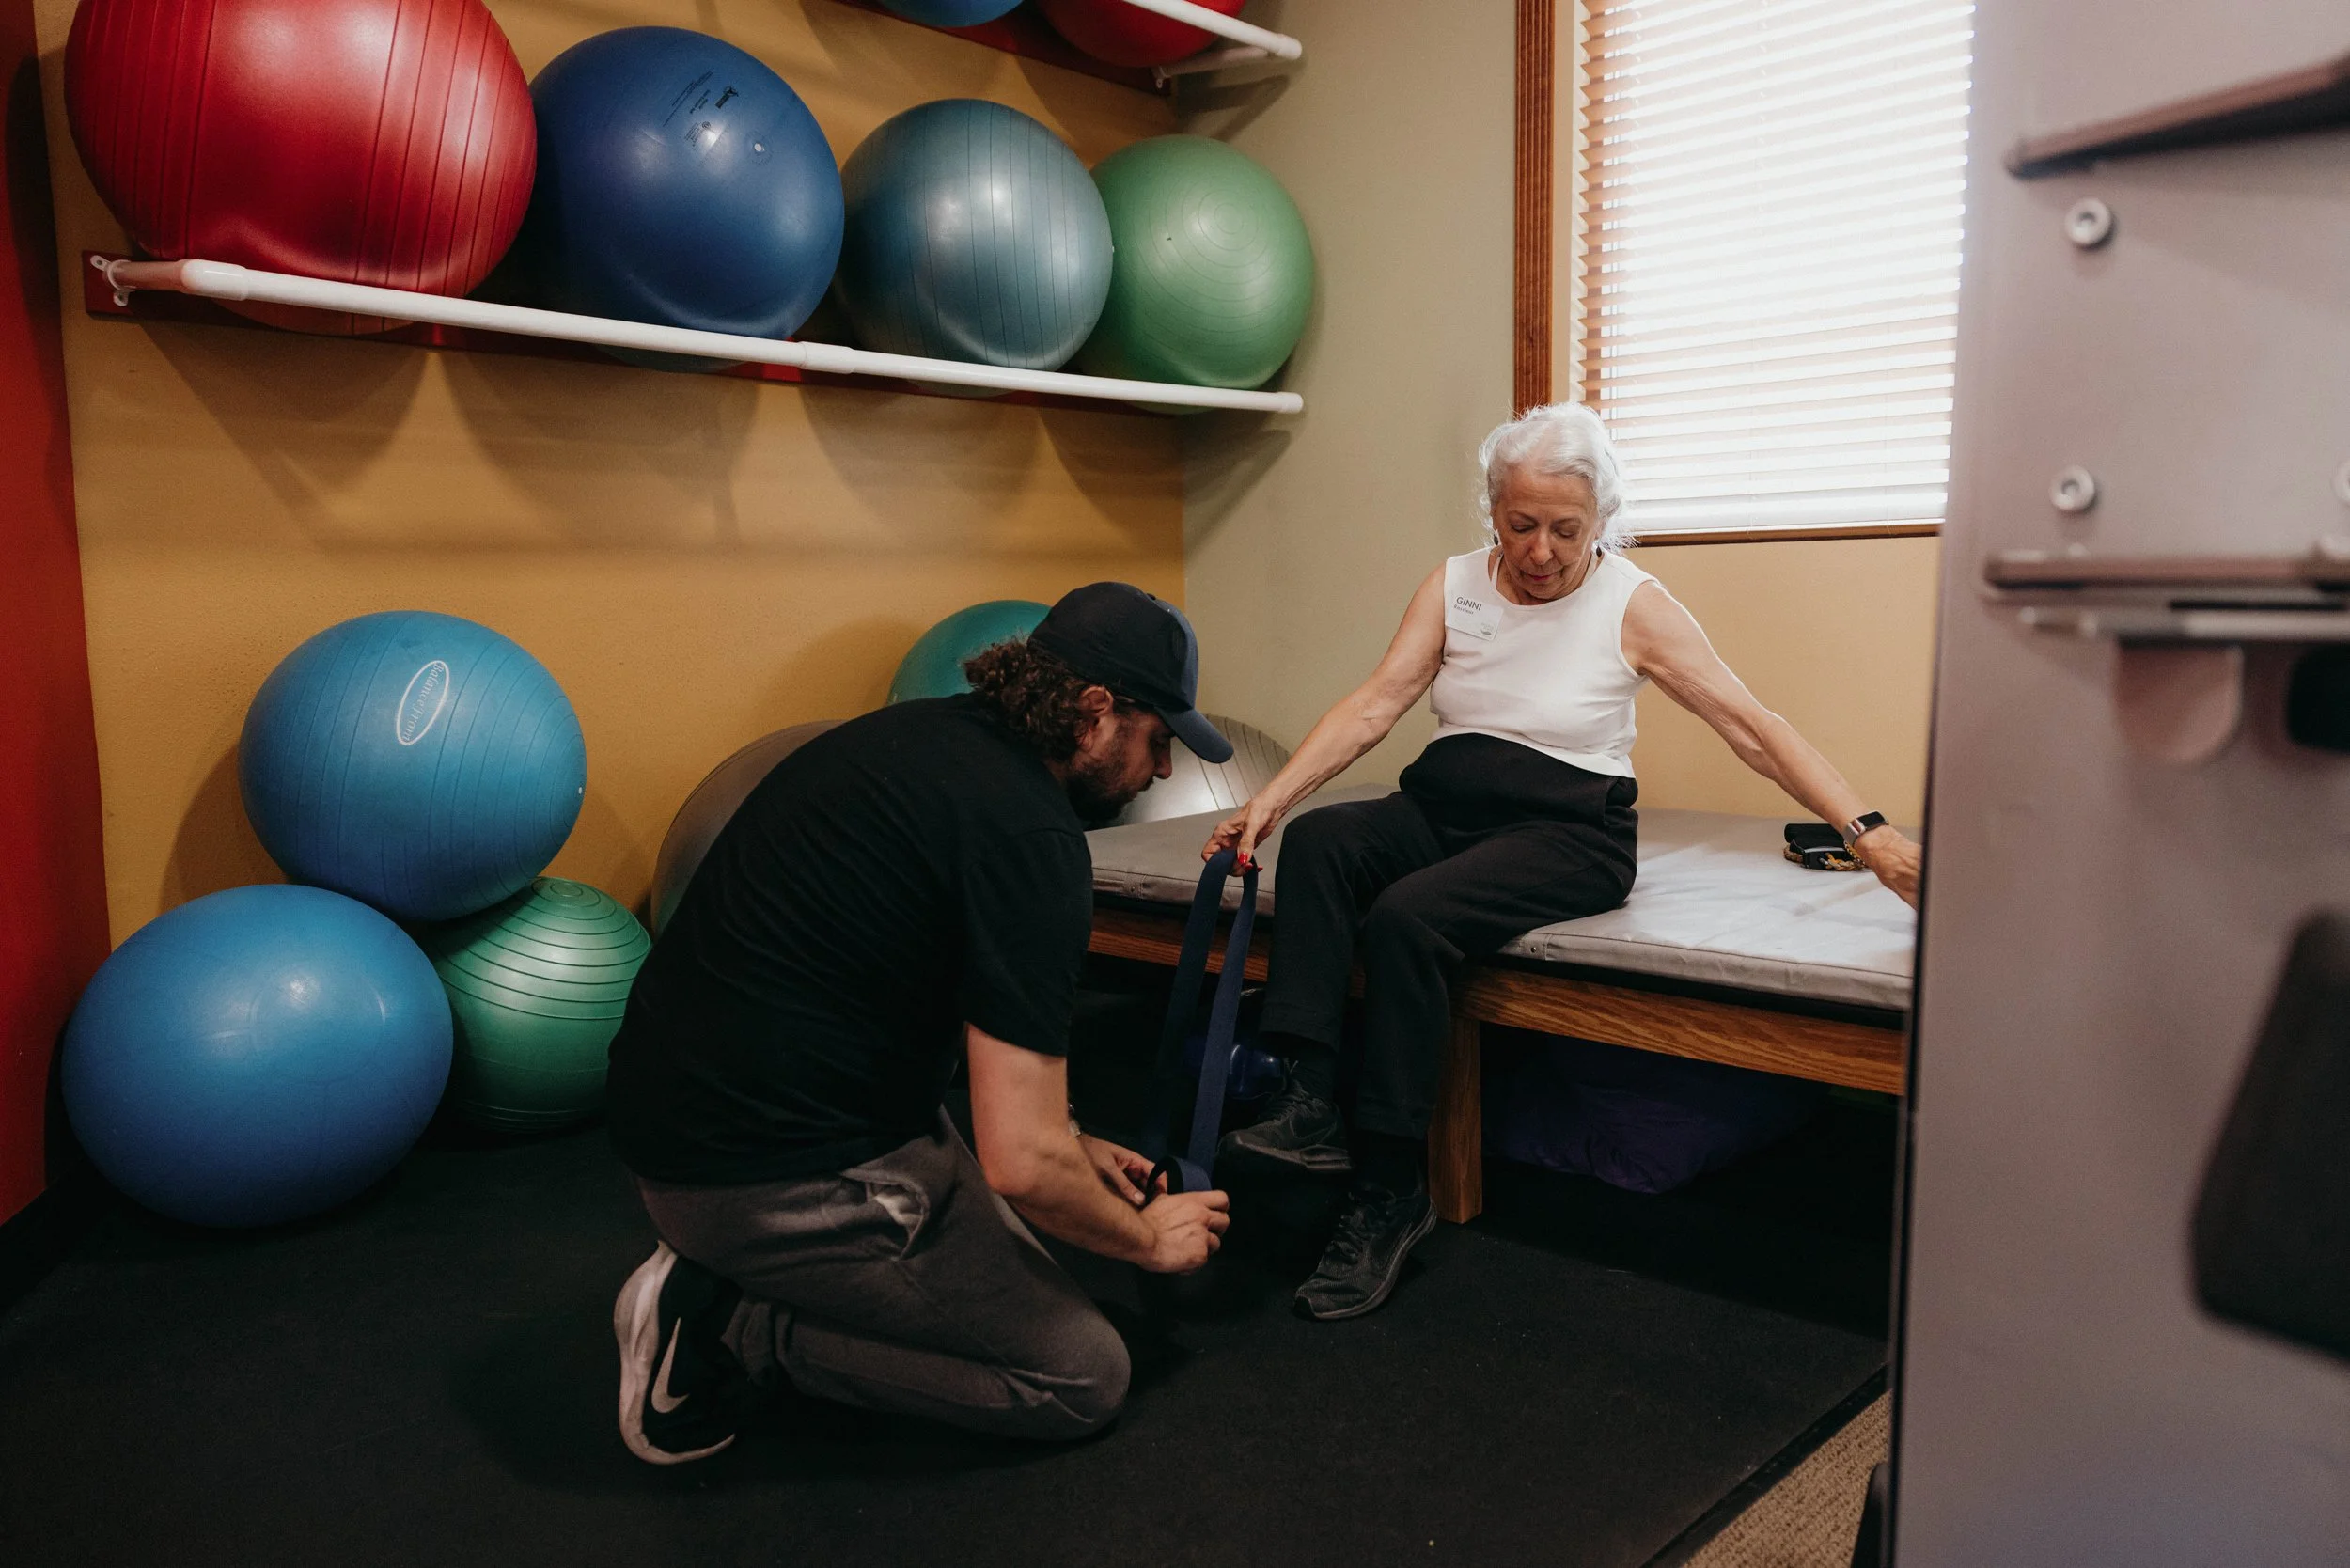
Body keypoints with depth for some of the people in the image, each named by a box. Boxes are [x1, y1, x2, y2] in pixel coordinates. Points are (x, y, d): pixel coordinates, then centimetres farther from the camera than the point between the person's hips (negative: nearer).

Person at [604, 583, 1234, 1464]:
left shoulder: (929, 732, 9)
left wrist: (1068, 1147, 24)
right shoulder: (1029, 836, -19)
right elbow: (1021, 1164, -20)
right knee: (1084, 1377, 2)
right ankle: (736, 1334, -3)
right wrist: (1149, 1238, 0)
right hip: (776, 1181, -10)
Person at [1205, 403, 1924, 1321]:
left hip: (1568, 831, -4)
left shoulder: (1632, 606, -2)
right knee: (1319, 840, -26)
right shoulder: (1453, 586, 8)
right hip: (1444, 809, 5)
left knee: (1406, 917, -31)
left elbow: (1754, 730, -4)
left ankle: (1390, 1192, -20)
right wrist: (1271, 798, -14)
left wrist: (1865, 832, -13)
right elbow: (1374, 707, -1)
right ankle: (1310, 1103, -30)